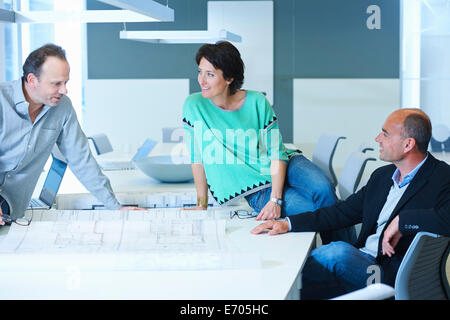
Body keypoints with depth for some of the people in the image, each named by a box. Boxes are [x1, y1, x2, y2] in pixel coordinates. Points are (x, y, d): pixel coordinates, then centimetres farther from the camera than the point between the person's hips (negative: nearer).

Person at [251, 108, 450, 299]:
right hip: (361, 262, 7)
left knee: (339, 251, -29)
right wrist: (288, 224, 10)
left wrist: (401, 221, -25)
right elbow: (344, 212, 19)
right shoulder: (382, 175, 18)